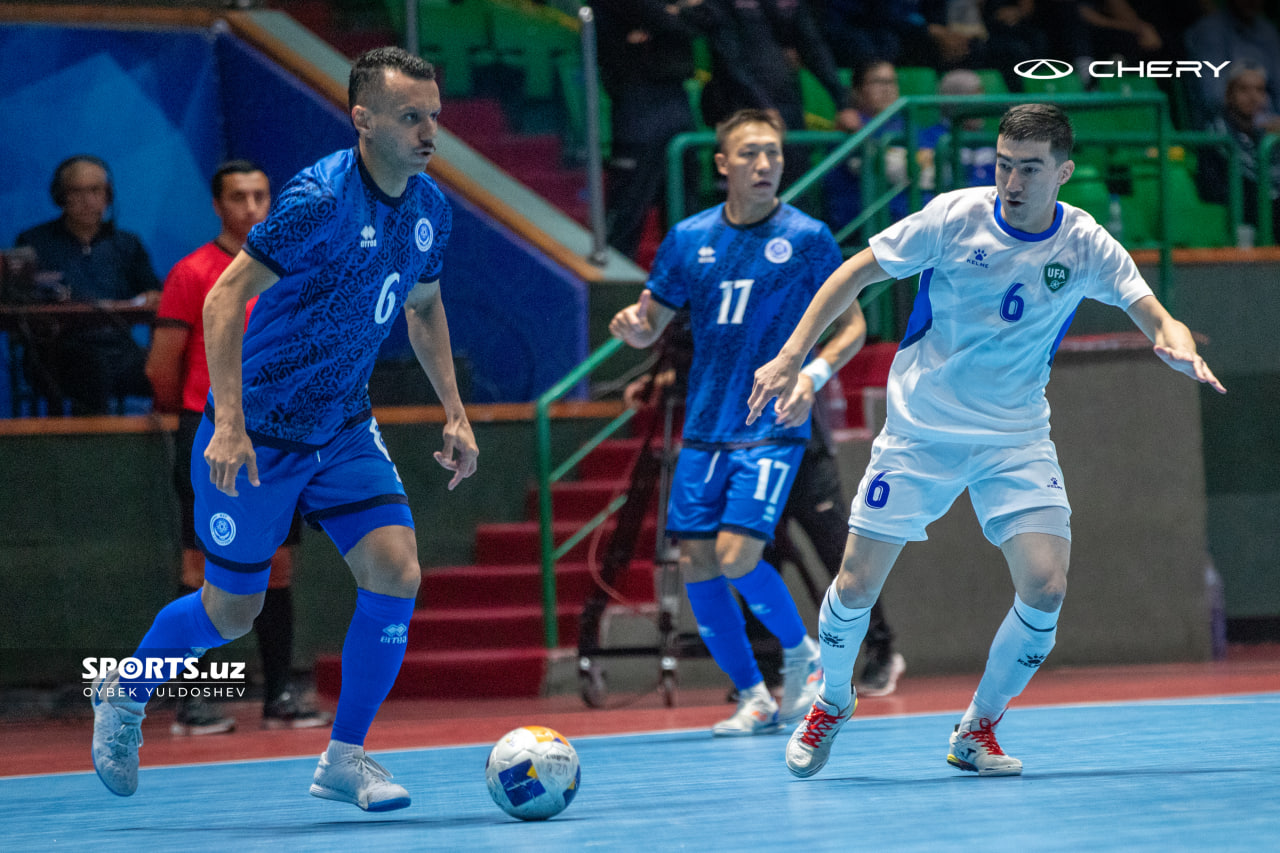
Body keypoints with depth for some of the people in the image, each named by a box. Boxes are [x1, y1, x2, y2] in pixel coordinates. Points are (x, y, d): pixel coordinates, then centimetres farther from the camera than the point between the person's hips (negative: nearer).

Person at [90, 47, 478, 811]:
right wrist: (229, 424, -28)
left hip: (342, 428, 6)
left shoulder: (431, 209, -1)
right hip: (255, 432, -6)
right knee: (232, 614, 6)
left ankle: (345, 756, 4)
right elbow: (224, 300, -22)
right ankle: (127, 690, 36)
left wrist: (456, 413, 12)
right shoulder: (321, 200, -23)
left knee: (397, 573, -12)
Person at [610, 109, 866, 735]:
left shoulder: (806, 237, -3)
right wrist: (633, 326, -11)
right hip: (704, 429, 4)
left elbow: (851, 325, 2)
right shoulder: (689, 239, 6)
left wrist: (813, 376, -15)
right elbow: (650, 326, 12)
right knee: (695, 564, -1)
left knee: (736, 555, -16)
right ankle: (754, 698, 14)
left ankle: (801, 652, 12)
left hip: (773, 429, -4)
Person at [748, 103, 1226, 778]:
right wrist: (792, 357, -10)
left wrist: (1177, 346, -31)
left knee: (1045, 586, -15)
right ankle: (831, 705, 28)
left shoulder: (1085, 245, -8)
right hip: (919, 429, -1)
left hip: (1016, 437, 1)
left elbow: (1155, 316, -7)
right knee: (857, 585, -3)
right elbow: (856, 273, -4)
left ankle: (977, 730, 7)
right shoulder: (955, 217, -13)